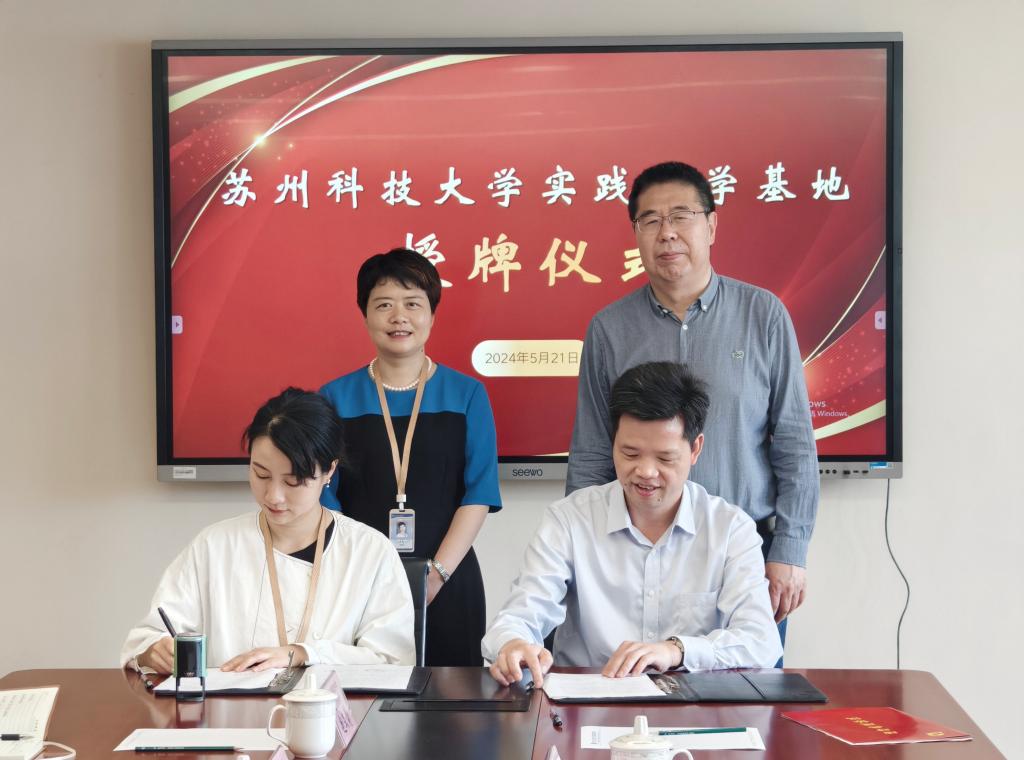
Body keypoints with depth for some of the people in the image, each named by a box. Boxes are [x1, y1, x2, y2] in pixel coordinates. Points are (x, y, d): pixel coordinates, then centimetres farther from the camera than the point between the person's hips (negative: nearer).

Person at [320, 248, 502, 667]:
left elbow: (480, 494, -2)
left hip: (447, 588, 0)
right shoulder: (336, 398, 6)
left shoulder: (467, 395, 4)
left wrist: (437, 573, -12)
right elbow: (324, 498, 1)